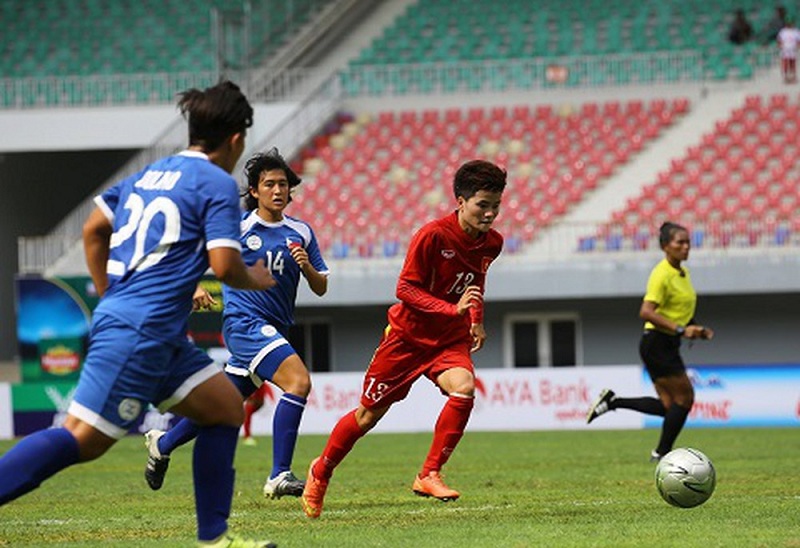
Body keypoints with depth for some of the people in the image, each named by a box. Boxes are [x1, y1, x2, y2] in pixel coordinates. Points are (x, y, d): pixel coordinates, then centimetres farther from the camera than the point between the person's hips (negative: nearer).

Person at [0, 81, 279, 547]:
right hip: (142, 332, -10)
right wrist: (254, 278, 8)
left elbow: (94, 230, 23)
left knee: (226, 406, 13)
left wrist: (109, 299, 29)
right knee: (84, 439, -14)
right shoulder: (218, 184, -6)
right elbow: (224, 266, -13)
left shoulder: (149, 174, 18)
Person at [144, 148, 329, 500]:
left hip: (274, 330, 6)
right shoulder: (236, 226, -4)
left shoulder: (301, 232, 9)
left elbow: (321, 288, 10)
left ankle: (162, 444, 39)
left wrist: (307, 267, -10)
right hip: (244, 322, -6)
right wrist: (196, 287, -13)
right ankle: (279, 476, -25)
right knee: (299, 381, -25)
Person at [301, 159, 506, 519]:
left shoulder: (492, 243, -3)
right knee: (369, 414, 5)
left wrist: (476, 320, 9)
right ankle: (321, 471, 31)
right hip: (408, 333, -4)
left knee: (464, 388, -27)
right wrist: (453, 309, -30)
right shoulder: (433, 235, -23)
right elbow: (405, 288, -21)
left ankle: (429, 475, -15)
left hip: (449, 339, 4)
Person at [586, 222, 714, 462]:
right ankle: (662, 452, 5)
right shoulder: (662, 275, -16)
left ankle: (613, 401, 12)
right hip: (658, 342, -9)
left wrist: (697, 330, 12)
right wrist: (680, 330, -29)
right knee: (685, 398, -6)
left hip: (667, 345, 9)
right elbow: (646, 312, -25)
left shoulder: (683, 273, 13)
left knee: (668, 405, 7)